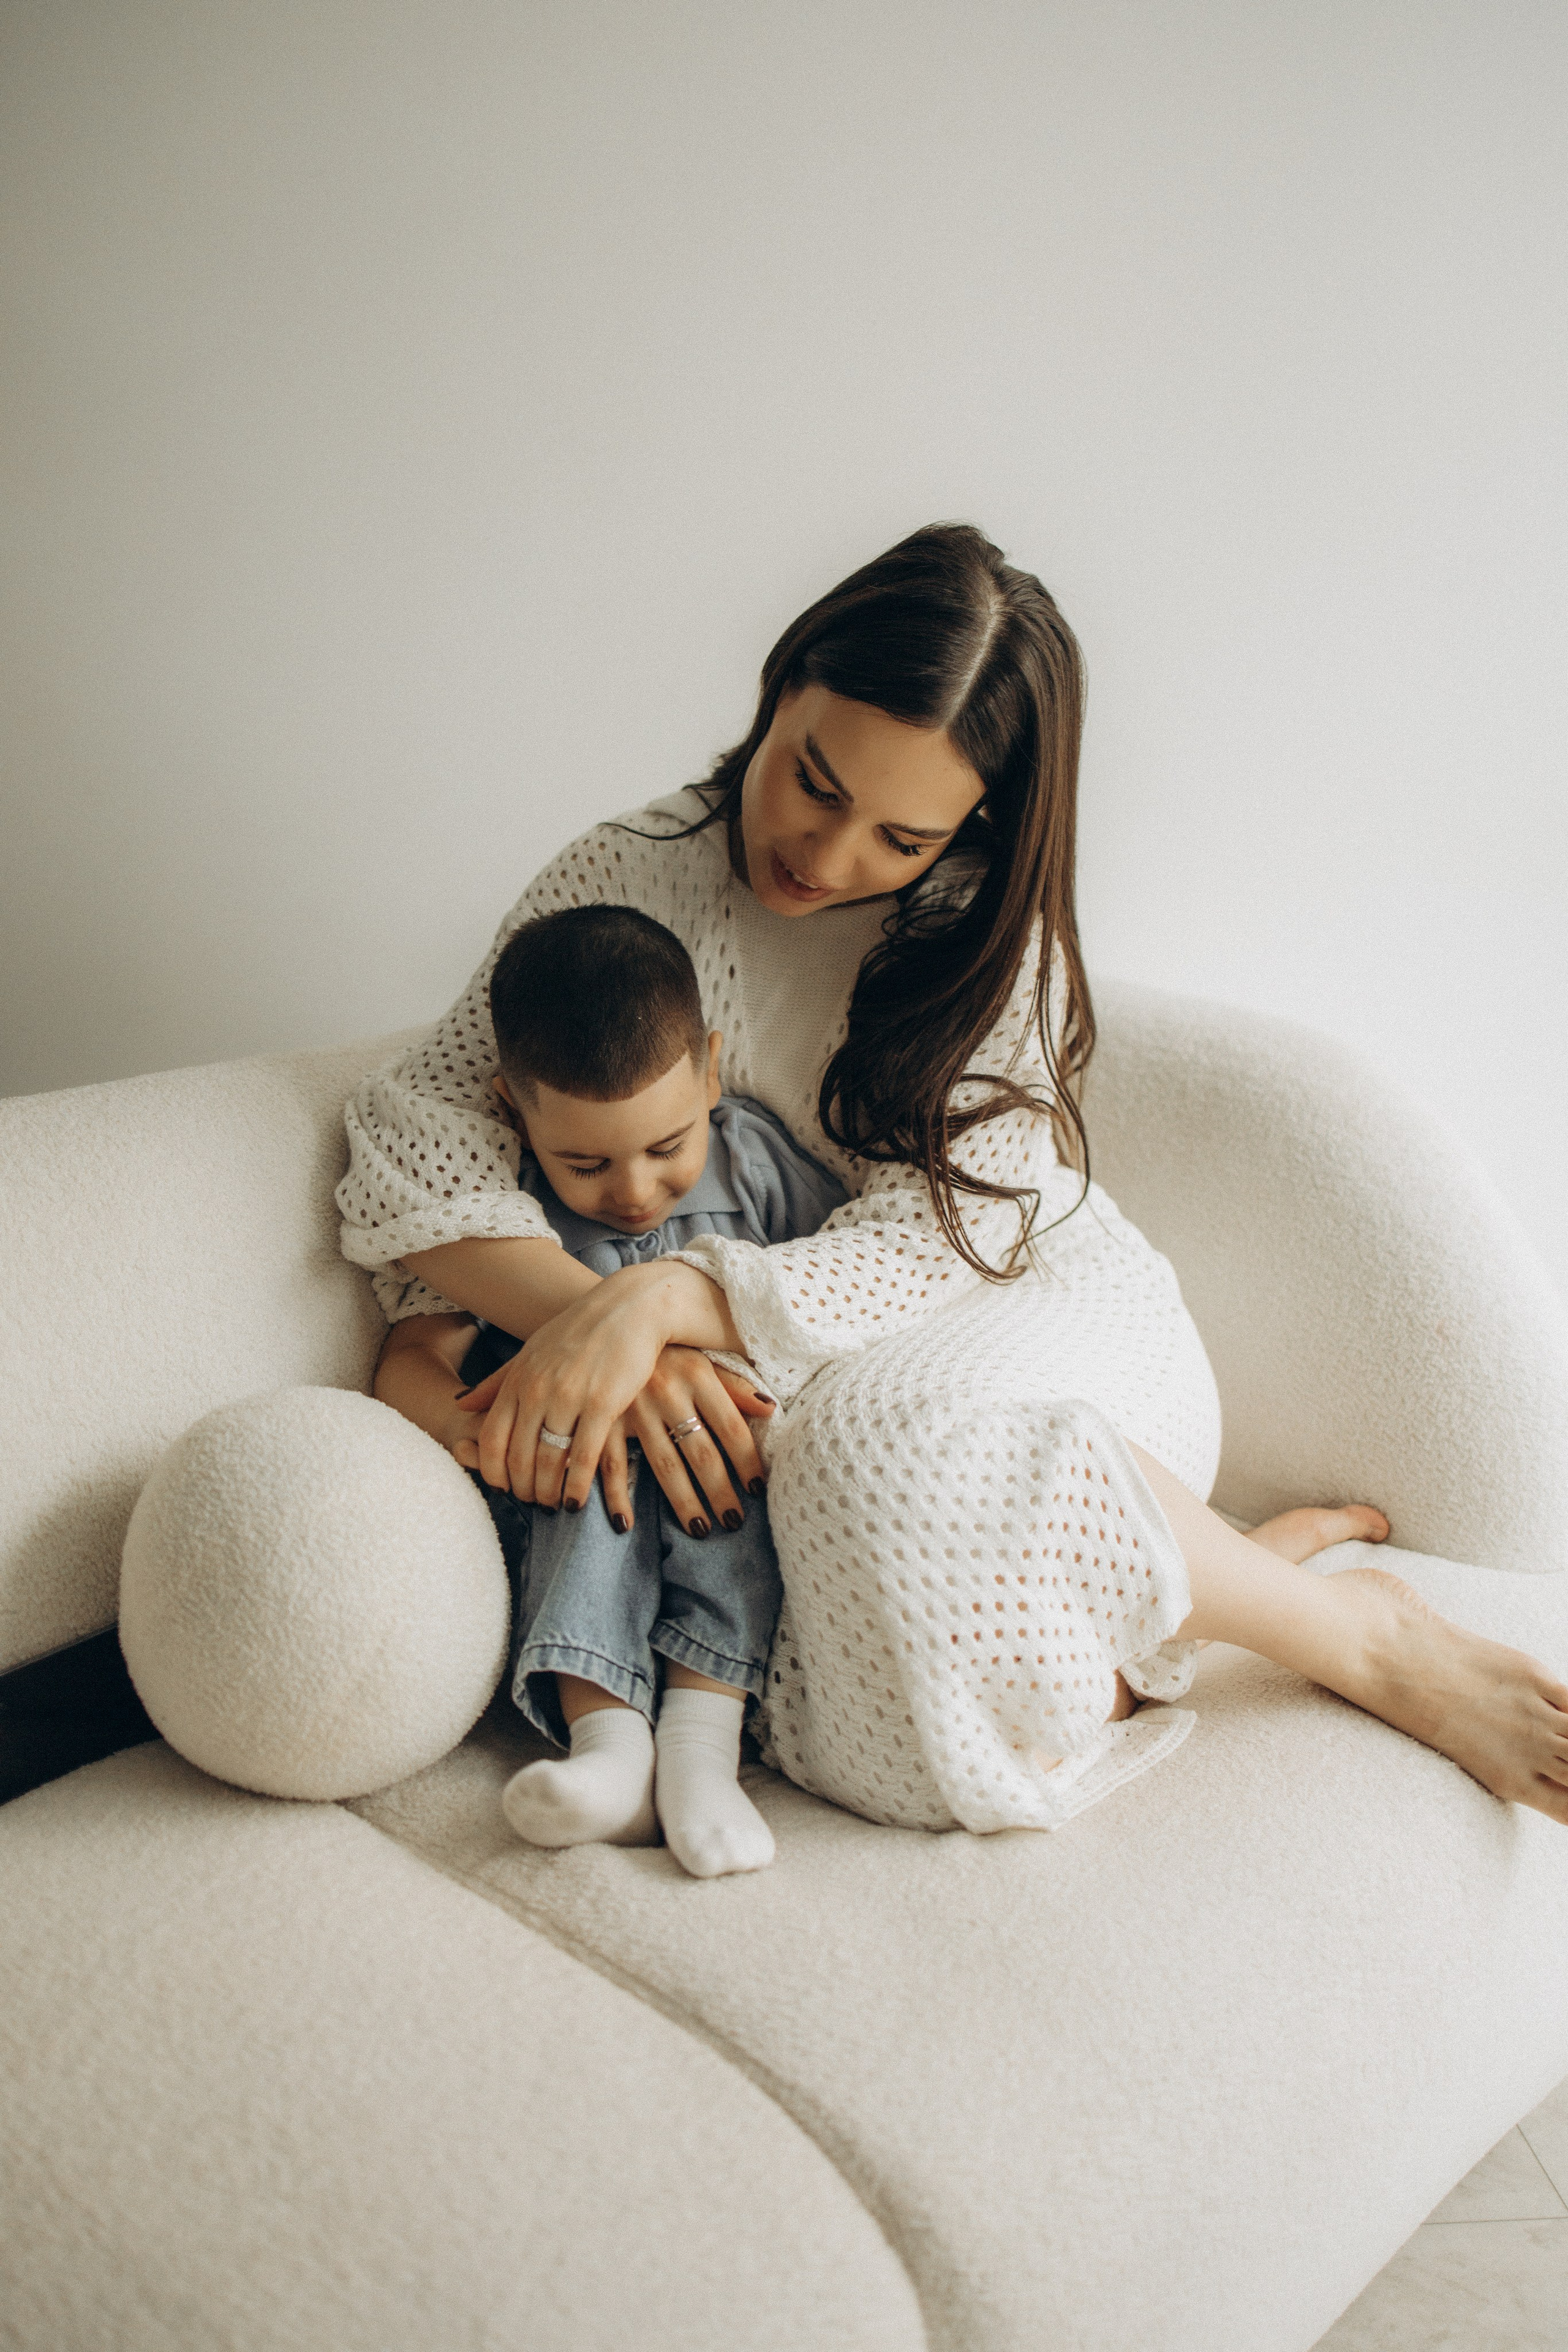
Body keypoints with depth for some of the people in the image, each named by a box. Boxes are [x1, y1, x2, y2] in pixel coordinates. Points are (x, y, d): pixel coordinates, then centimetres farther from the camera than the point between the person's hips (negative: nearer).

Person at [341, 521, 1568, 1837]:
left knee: (895, 1435, -40)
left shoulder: (988, 934, -9)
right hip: (802, 1385, 2)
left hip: (1048, 1323, -2)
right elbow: (414, 1130, -10)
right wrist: (597, 1321, -28)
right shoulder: (627, 882, -4)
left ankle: (1367, 1633, -19)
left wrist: (665, 1300, -34)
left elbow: (939, 1242, -18)